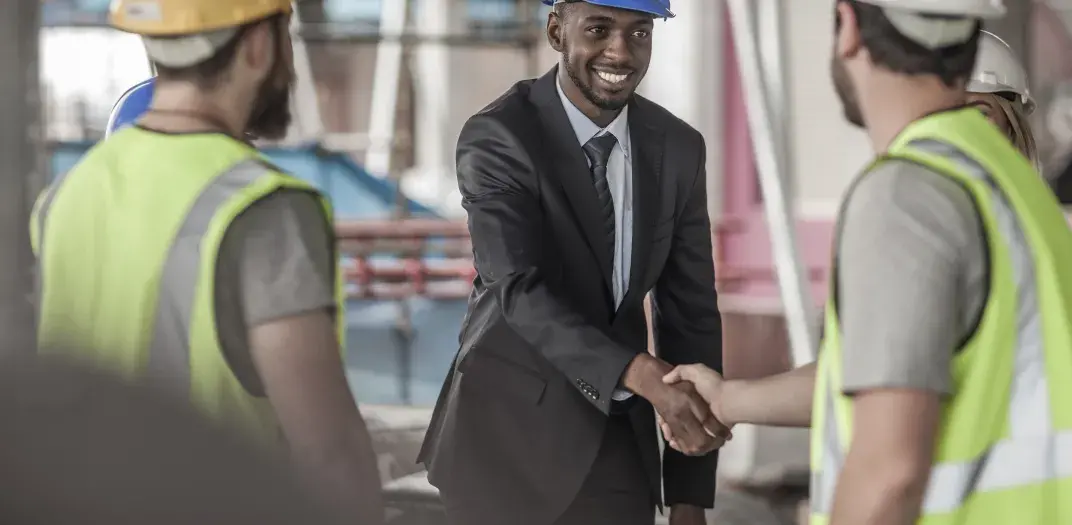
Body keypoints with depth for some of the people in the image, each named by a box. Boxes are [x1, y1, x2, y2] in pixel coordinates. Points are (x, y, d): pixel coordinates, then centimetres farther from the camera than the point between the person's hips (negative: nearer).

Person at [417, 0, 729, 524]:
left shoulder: (677, 148, 1)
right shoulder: (495, 140, -14)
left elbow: (690, 313, 2)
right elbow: (521, 293, -26)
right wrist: (643, 376, -41)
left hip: (618, 443, 4)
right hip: (510, 433, -4)